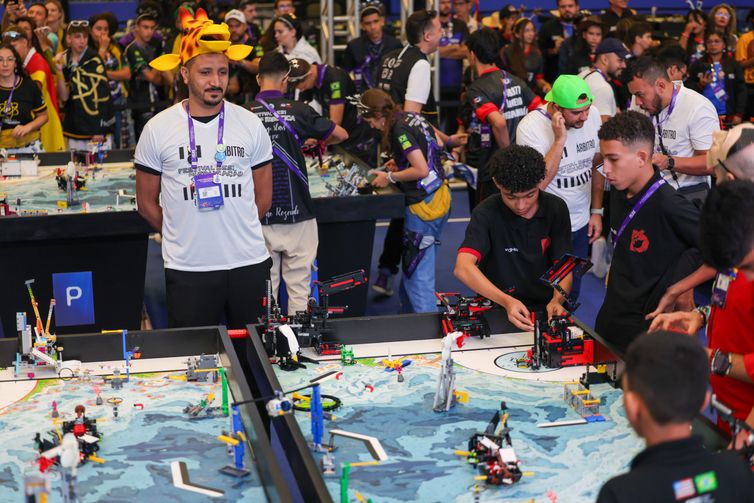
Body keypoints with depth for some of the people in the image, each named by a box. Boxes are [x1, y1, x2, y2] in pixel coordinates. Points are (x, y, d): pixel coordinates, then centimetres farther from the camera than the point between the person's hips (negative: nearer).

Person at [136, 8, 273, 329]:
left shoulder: (250, 125, 3)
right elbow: (146, 203, 6)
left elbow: (263, 196, 11)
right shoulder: (158, 130, -1)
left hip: (249, 263, 1)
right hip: (187, 268, -1)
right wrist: (182, 235, 5)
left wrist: (236, 232, 8)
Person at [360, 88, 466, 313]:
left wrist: (390, 177, -10)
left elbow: (421, 170, -20)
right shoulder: (413, 117, 10)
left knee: (418, 276, -5)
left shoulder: (399, 130, -17)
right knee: (413, 267, 17)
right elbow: (437, 145, 20)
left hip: (424, 207, -10)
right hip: (440, 197, 10)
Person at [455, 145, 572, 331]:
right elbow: (463, 267, -26)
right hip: (498, 309, -2)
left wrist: (557, 300, -25)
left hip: (545, 308, 3)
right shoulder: (486, 213, -12)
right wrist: (506, 301, -40)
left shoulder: (556, 209, -2)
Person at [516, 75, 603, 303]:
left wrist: (597, 211, 11)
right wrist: (559, 140, -29)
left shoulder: (592, 115, -4)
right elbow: (537, 182, -28)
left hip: (581, 224, 5)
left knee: (572, 294, 14)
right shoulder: (531, 127, -20)